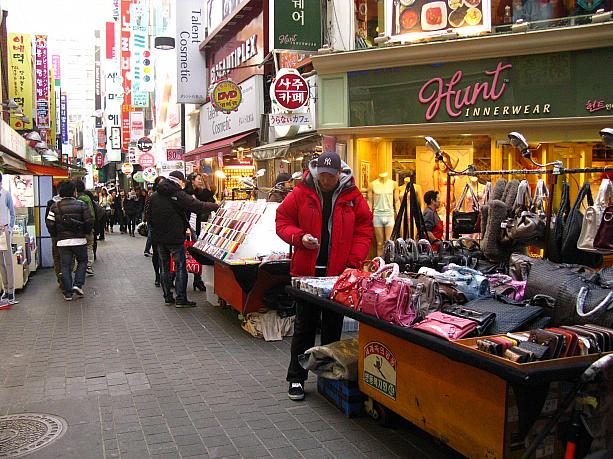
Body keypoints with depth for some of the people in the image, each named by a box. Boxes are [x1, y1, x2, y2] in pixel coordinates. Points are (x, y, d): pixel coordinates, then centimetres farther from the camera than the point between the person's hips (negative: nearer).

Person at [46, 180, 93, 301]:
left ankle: (68, 293, 7)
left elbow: (50, 223, -2)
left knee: (65, 266, 7)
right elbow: (89, 221, -6)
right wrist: (87, 232, 13)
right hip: (79, 240, -1)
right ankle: (78, 284, 1)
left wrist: (55, 235, 15)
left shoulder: (55, 206, 2)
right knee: (82, 261, 17)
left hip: (62, 241, 2)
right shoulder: (81, 204, -3)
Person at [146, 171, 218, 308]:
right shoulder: (179, 195, -13)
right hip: (175, 237, -6)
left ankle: (167, 297, 16)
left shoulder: (154, 196, 7)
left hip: (159, 237, 6)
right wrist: (217, 206, -6)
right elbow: (199, 206, -16)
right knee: (180, 267, 0)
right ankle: (180, 299, -2)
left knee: (164, 267, 12)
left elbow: (148, 216, 12)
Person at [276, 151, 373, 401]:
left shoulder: (353, 197, 1)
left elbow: (364, 230, 3)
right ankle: (296, 378, 16)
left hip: (340, 272, 1)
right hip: (307, 270, -1)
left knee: (333, 326, 12)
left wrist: (354, 262, -8)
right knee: (304, 326, 6)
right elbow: (282, 221, 4)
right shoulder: (301, 193, -1)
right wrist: (299, 237, -15)